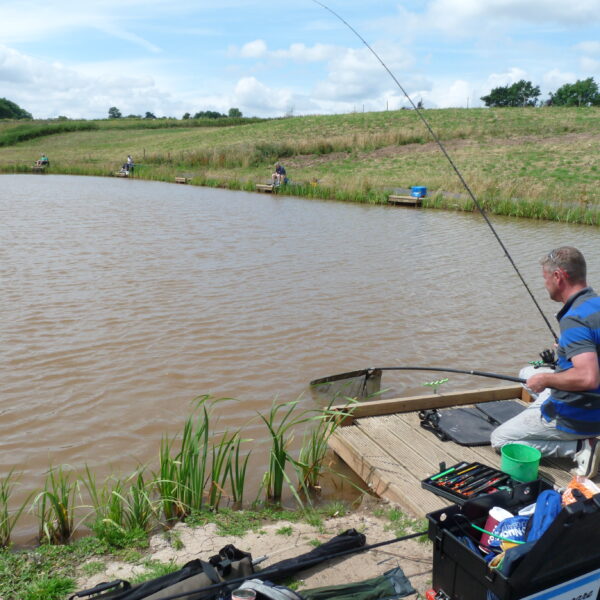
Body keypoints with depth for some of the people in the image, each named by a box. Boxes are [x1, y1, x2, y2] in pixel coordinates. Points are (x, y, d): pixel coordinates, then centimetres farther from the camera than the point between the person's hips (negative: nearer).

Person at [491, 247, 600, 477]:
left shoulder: (574, 319, -27)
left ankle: (579, 447, -5)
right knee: (529, 373, 28)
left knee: (499, 439, 3)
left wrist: (545, 379, -21)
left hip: (575, 418, -9)